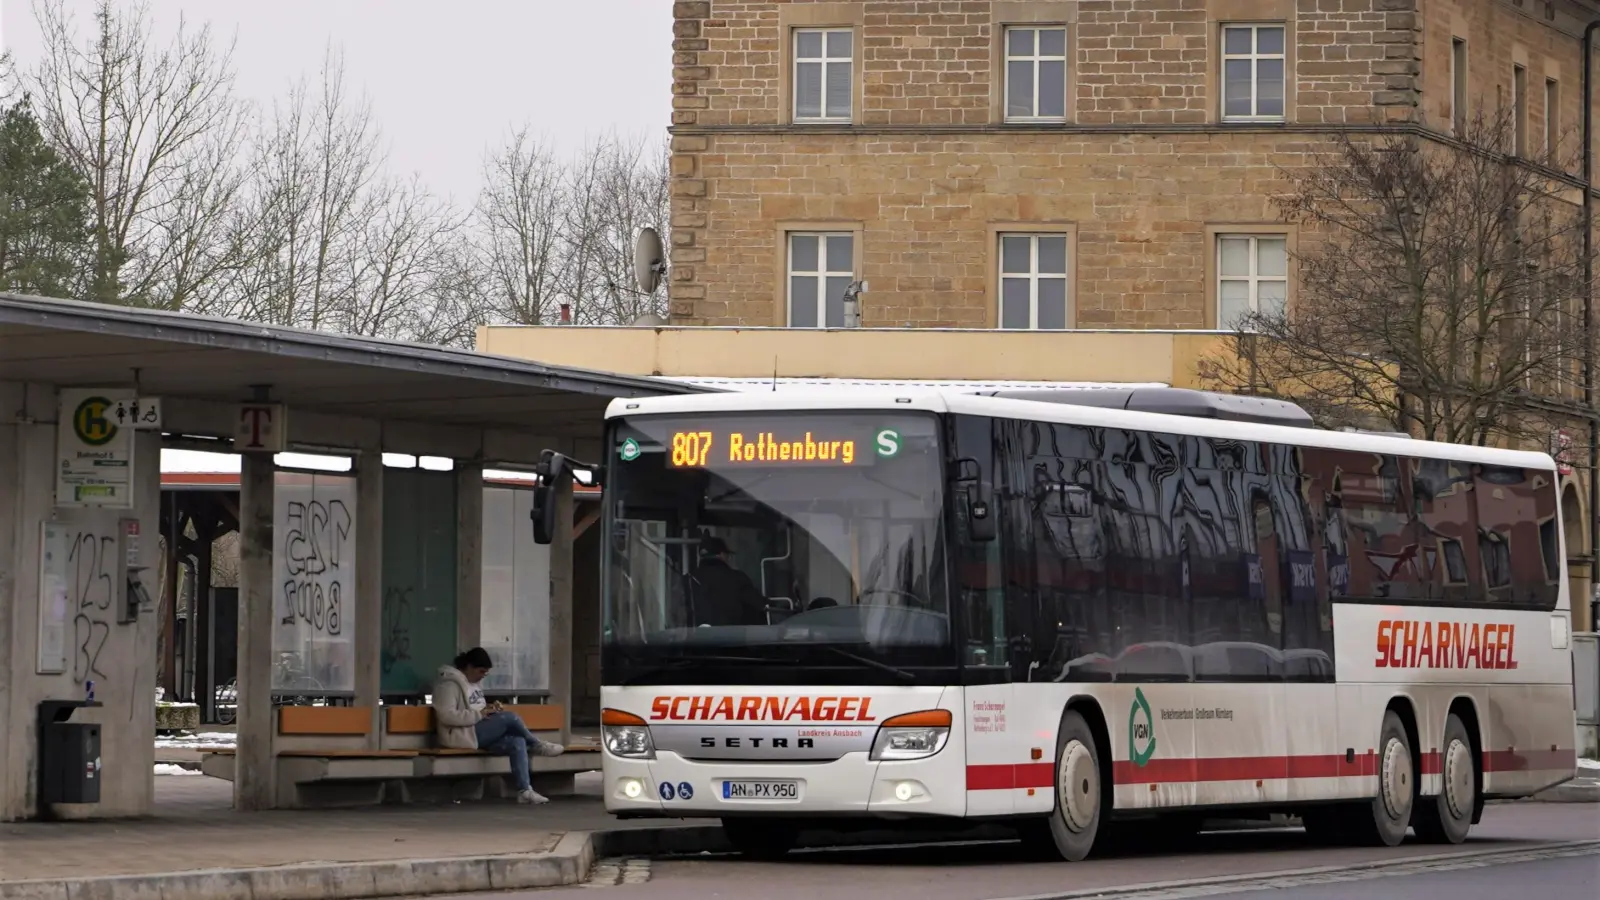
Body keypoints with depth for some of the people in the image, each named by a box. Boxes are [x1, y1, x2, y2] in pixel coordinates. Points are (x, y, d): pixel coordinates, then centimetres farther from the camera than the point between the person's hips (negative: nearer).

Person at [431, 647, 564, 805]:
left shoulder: (474, 682, 17)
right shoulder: (449, 684, -12)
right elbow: (447, 716, -22)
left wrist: (490, 708, 5)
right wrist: (480, 714, -23)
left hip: (478, 733, 9)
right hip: (461, 736, -9)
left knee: (517, 741, -15)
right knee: (510, 717, -23)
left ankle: (524, 790, -20)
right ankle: (537, 745, 0)